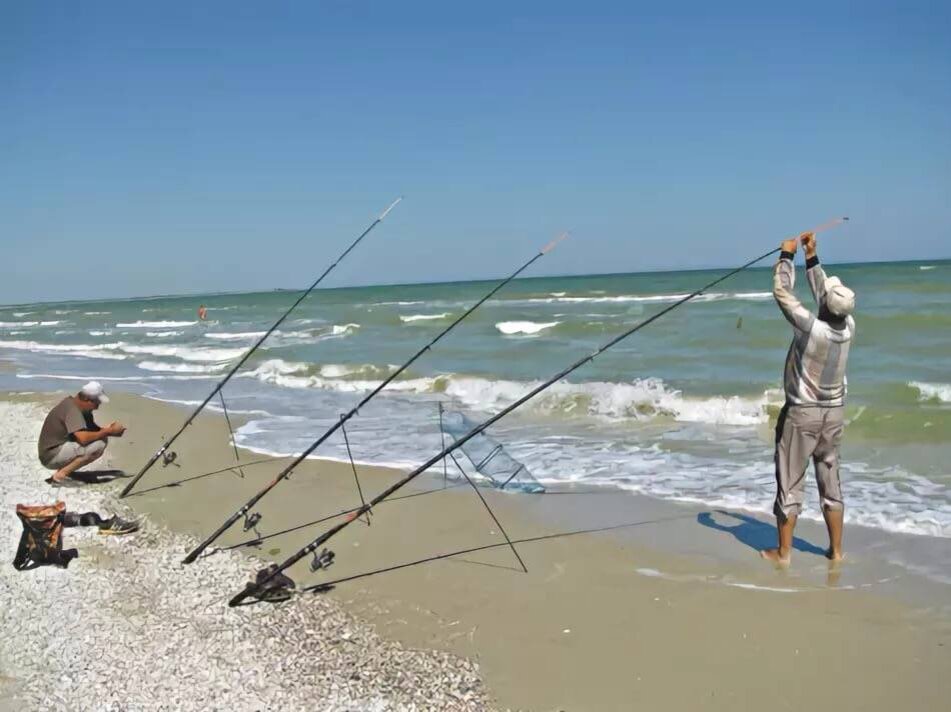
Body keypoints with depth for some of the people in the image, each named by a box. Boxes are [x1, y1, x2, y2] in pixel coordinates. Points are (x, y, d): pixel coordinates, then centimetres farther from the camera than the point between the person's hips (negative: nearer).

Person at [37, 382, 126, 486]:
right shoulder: (72, 409, -22)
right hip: (51, 455, -10)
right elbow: (83, 438, -33)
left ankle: (64, 469, 5)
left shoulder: (82, 408, 6)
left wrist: (107, 430, -6)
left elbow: (93, 428, 13)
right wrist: (107, 432, -22)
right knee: (99, 444, -23)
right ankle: (60, 475, -16)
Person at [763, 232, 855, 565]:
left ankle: (783, 552, 11)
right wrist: (811, 257, 11)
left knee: (790, 482, 4)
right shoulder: (848, 327, -7)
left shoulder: (811, 327, -24)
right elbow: (823, 291, 8)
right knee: (830, 481, 15)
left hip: (802, 413, -5)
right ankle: (836, 549, 23)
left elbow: (782, 292, -16)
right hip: (834, 412, 6)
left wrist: (786, 255, -5)